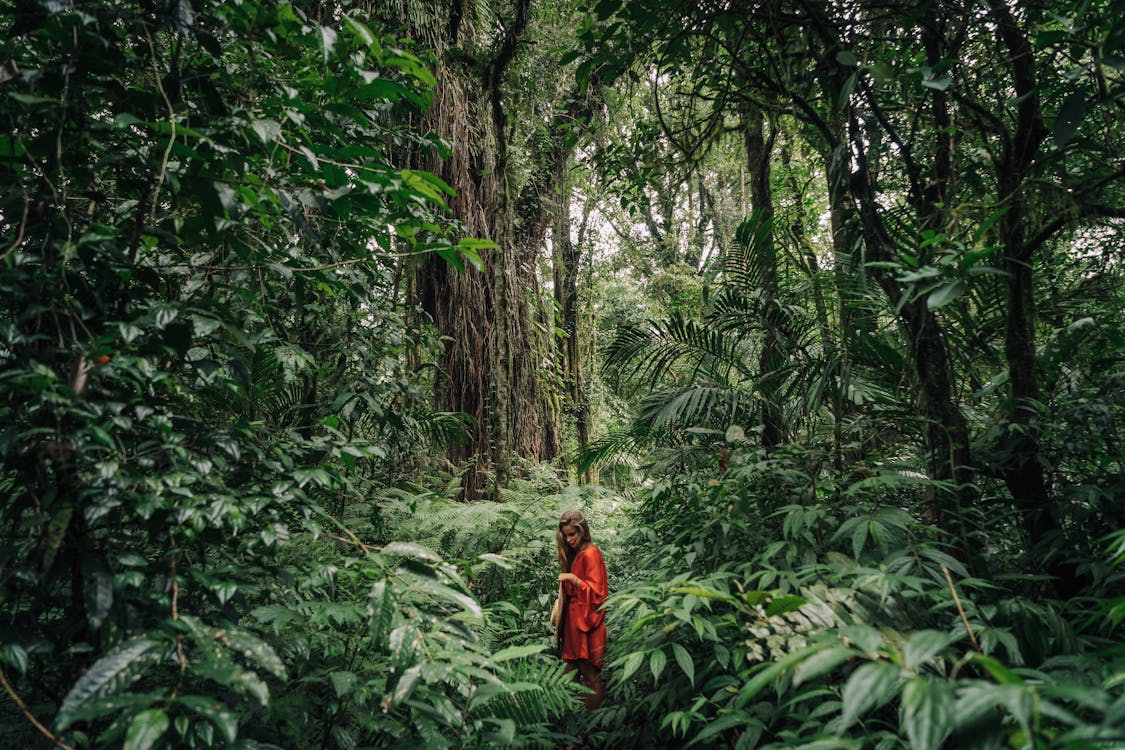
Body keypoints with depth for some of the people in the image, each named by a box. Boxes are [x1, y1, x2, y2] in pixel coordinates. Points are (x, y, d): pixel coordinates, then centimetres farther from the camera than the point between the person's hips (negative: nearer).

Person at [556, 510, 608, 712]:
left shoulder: (590, 553, -12)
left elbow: (595, 590, -15)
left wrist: (573, 579, -22)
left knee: (588, 672, -4)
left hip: (586, 621, -9)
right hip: (573, 619, 9)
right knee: (572, 666, 9)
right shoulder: (573, 554, 14)